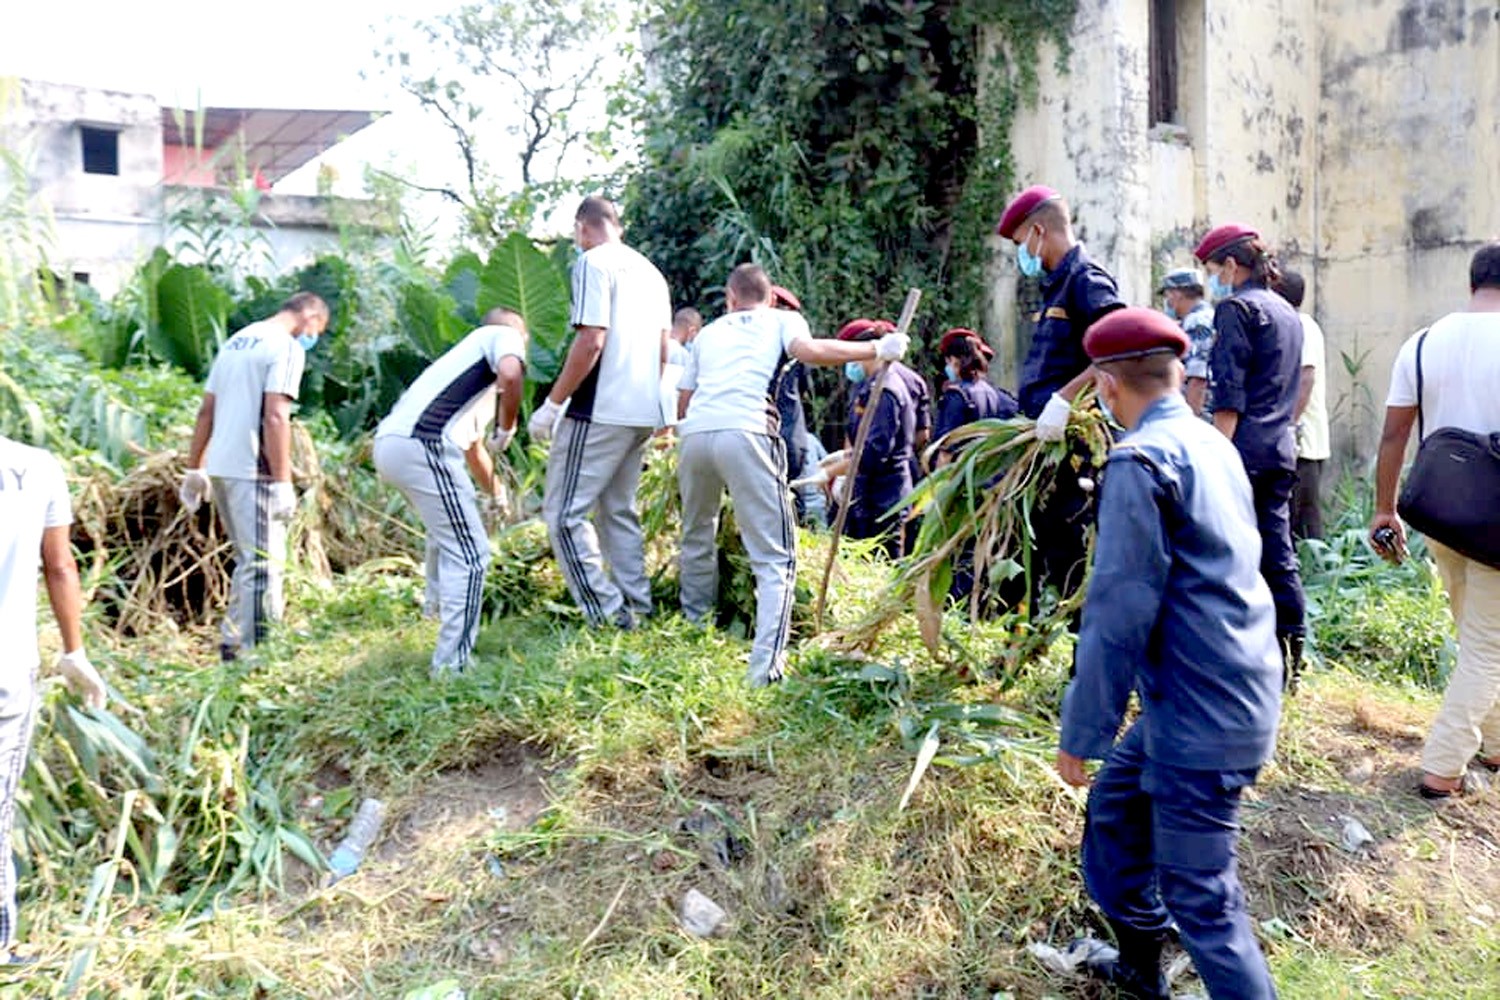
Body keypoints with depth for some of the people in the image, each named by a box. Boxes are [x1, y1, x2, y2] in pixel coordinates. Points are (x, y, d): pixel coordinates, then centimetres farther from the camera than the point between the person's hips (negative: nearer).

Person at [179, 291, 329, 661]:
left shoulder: (235, 341, 19)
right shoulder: (287, 347, -8)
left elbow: (206, 412, 19)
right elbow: (275, 416, -18)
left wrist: (195, 469, 22)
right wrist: (283, 481, -18)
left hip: (219, 467, 9)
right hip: (252, 471, -9)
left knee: (249, 559, 19)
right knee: (263, 562, -3)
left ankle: (234, 642, 25)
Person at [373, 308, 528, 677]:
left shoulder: (472, 351, 35)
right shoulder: (504, 335, 10)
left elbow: (472, 447, 44)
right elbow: (511, 375, -17)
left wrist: (498, 495, 57)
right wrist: (507, 429, -1)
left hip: (388, 443, 10)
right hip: (421, 445, -10)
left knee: (447, 530, 35)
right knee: (469, 554, -4)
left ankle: (439, 604, 54)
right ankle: (451, 664, -3)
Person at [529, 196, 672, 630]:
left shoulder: (593, 263, -8)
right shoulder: (650, 271, 17)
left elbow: (591, 341, -17)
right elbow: (663, 349, 18)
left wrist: (552, 404, -13)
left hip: (599, 411, -9)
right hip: (643, 414, 9)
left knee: (564, 514, -3)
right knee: (619, 511, 17)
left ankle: (607, 615, -6)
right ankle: (636, 609, 18)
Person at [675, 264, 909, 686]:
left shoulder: (709, 331, 31)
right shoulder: (782, 319, 21)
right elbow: (809, 350, -2)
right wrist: (877, 350, 5)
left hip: (695, 433, 4)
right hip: (745, 433, -4)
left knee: (696, 537, 27)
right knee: (775, 558, -3)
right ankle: (764, 669, -18)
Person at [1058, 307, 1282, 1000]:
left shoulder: (1140, 461, -18)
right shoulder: (1213, 444, 9)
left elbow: (1119, 613, -19)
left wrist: (1082, 732, -13)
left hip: (1200, 716, -9)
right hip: (1236, 691, 10)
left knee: (1200, 895, -1)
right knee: (1116, 806, 23)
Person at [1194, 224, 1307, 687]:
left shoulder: (1236, 307, -6)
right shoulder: (1289, 314, 21)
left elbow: (1229, 394, -14)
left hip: (1246, 446, -9)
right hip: (1283, 448, 9)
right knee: (1277, 551, 9)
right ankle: (1290, 658, 13)